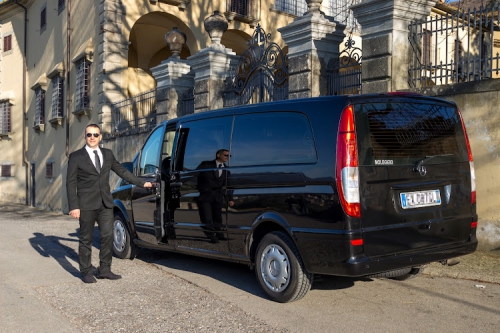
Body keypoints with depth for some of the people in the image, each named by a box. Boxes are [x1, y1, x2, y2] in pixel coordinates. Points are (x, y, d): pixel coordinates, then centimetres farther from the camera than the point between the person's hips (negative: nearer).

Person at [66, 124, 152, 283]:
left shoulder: (107, 154, 12)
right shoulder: (76, 156, -1)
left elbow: (122, 171, 19)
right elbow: (71, 183, -4)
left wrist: (142, 183, 17)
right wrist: (73, 206, -11)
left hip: (105, 204, 4)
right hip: (86, 205, -4)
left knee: (107, 236, 5)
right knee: (86, 239, 3)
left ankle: (104, 270, 16)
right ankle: (86, 272, 14)